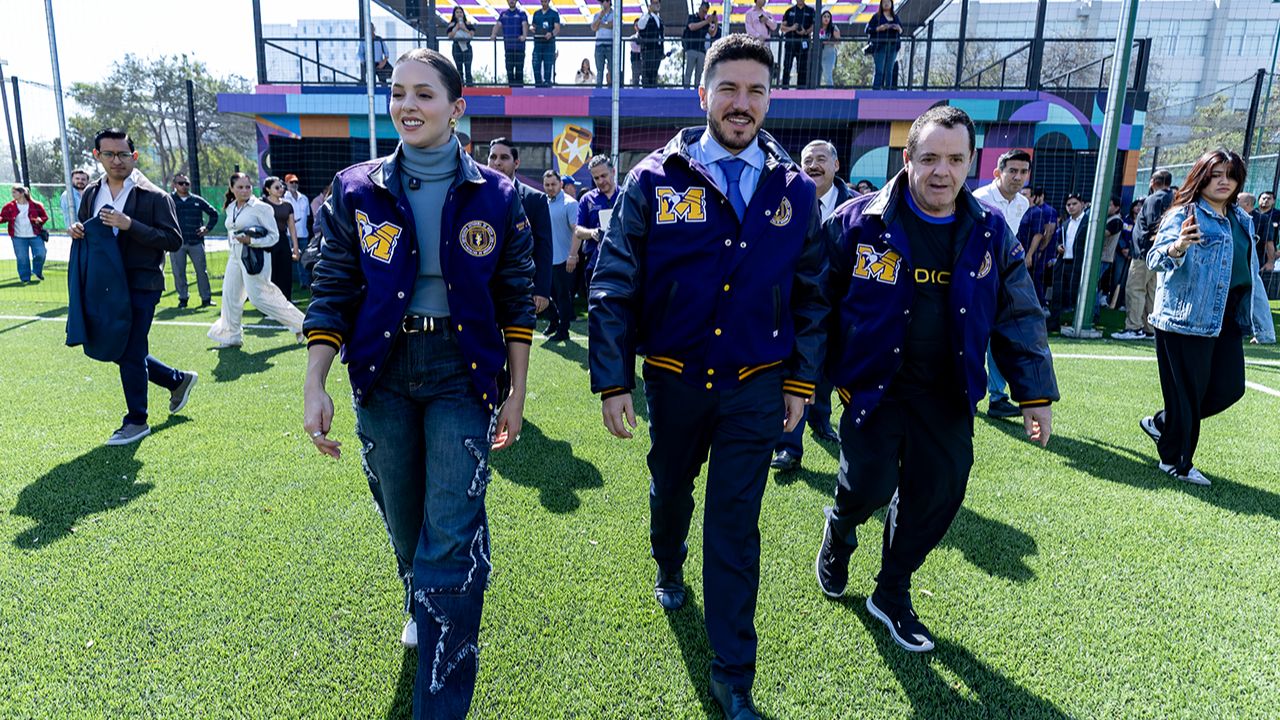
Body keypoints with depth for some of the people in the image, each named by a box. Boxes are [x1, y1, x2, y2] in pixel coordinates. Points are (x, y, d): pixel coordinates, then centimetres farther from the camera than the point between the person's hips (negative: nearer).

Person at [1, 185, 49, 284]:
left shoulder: (35, 205, -2)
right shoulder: (9, 206, 2)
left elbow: (45, 216, 4)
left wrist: (40, 220, -17)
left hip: (35, 236, -1)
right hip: (18, 237, 1)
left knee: (40, 254, -5)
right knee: (22, 258, 3)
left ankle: (37, 272, 22)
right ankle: (25, 278, 15)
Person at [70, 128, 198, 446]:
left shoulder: (154, 196, -9)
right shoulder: (91, 193, 9)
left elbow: (173, 240, -15)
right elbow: (82, 228, 22)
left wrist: (130, 225, -25)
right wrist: (76, 231, -2)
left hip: (141, 286, -7)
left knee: (130, 352, -3)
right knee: (118, 349, 14)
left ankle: (136, 421, 12)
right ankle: (178, 380, 34)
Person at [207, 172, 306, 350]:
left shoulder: (260, 207, -10)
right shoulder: (230, 209, 11)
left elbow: (274, 236, -11)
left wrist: (250, 240, -21)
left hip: (254, 256, -7)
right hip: (235, 256, 8)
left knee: (259, 297, -10)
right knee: (230, 295, 10)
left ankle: (299, 323, 1)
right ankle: (232, 336, 23)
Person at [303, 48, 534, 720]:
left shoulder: (495, 195, -1)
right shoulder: (358, 191, 2)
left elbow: (516, 300, 2)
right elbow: (333, 292, 3)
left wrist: (516, 393, 1)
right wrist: (315, 387, -5)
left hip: (462, 373, -2)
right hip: (384, 372, 3)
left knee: (453, 533, -7)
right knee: (403, 515, 17)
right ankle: (422, 606, 50)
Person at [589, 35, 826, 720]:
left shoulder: (794, 190, 0)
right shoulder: (655, 179, -6)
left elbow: (810, 294, 7)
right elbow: (613, 285, -6)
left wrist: (802, 380, 5)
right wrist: (611, 381, -9)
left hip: (755, 385, 0)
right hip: (674, 378, 0)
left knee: (735, 525, 3)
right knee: (670, 488, 22)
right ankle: (669, 569, 56)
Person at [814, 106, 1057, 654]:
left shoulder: (990, 234, 2)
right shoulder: (859, 222, -9)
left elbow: (1019, 318, 8)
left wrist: (1036, 393, 5)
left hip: (948, 394, 4)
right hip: (873, 384, -3)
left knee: (938, 495, 5)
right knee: (869, 486, -9)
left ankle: (892, 594, 29)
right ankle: (839, 531, 31)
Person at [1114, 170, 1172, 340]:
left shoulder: (1154, 199, -10)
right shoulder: (1174, 199, 16)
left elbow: (1152, 224, -20)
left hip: (1145, 251, -9)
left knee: (1134, 289, -8)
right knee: (1153, 291, 12)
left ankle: (1134, 327, -12)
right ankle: (1150, 329, 15)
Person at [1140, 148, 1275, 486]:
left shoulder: (1241, 220, 16)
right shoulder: (1184, 214, -7)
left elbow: (1249, 271, 23)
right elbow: (1155, 257, -20)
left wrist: (1258, 320, 22)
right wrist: (1176, 248, -43)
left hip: (1227, 319, 8)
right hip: (1187, 316, -8)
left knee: (1230, 388, 6)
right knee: (1186, 392, -1)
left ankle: (1161, 423, 26)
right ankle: (1176, 462, 13)